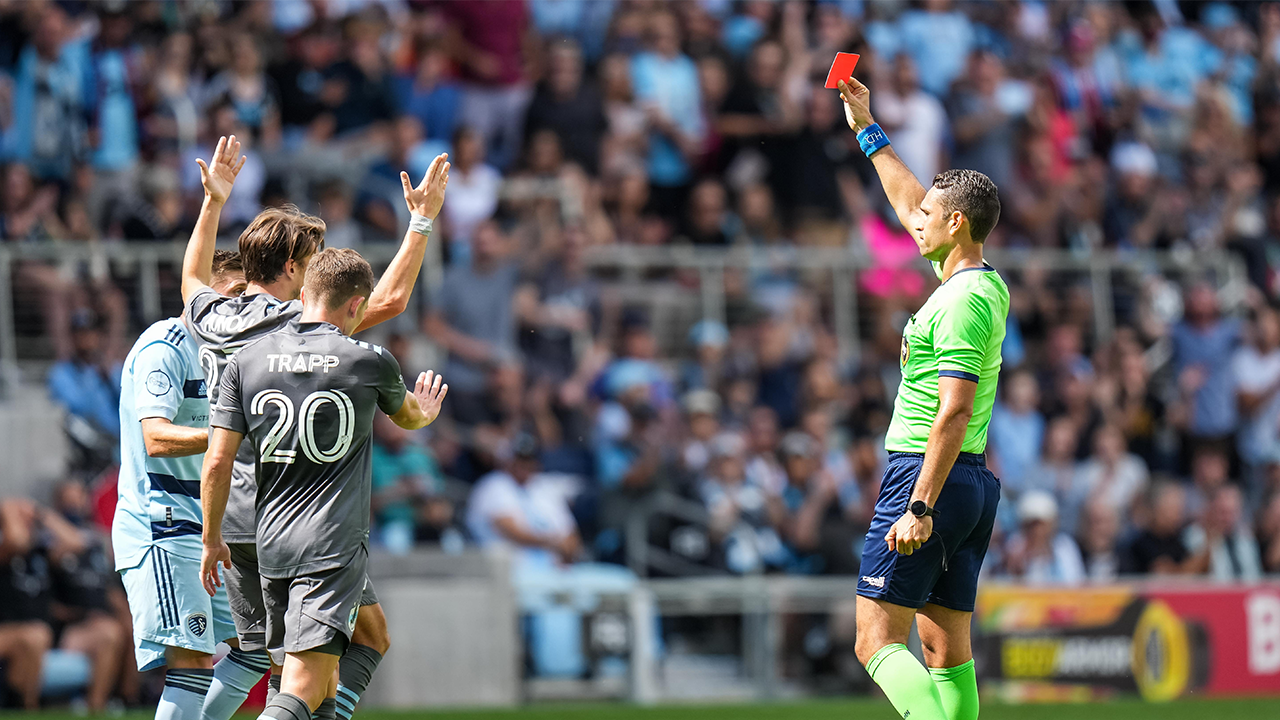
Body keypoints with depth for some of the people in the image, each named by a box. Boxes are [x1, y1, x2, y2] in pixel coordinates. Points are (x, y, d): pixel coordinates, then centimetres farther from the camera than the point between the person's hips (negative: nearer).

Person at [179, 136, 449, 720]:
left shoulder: (212, 319, 7)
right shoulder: (297, 325, -14)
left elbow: (193, 279, 31)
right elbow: (389, 300, -12)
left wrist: (213, 202, 37)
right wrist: (422, 218, -6)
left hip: (235, 519, 8)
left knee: (256, 646, 19)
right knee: (370, 637, 2)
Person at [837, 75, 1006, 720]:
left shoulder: (963, 300, -15)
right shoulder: (982, 283, 13)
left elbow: (954, 413, -23)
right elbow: (910, 204, 29)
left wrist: (920, 506, -26)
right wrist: (867, 130, 35)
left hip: (930, 475, -10)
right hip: (973, 484, 10)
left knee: (877, 641, -12)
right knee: (947, 646, 8)